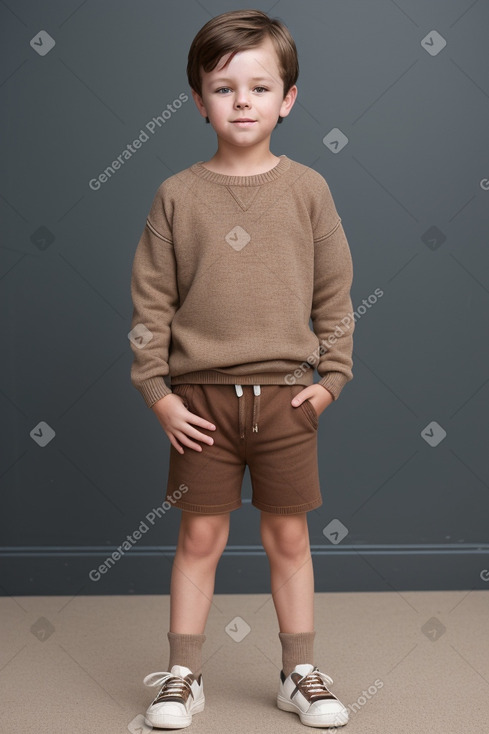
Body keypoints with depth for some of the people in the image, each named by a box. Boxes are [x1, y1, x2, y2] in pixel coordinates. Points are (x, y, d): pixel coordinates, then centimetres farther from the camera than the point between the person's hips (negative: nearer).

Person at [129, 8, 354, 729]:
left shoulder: (307, 189, 2)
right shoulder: (178, 196, 0)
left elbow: (335, 290, 5)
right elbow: (150, 298, 1)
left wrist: (331, 376, -1)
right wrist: (157, 391, -3)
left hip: (286, 395, 1)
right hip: (202, 397, 0)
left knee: (289, 537, 10)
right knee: (200, 536, 7)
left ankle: (301, 673, 25)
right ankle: (183, 676, 22)